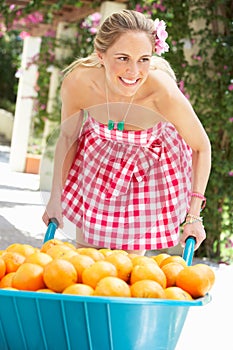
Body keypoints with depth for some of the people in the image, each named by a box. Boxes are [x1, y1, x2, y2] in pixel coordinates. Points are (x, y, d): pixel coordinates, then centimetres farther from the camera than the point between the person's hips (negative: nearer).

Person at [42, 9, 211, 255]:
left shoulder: (163, 91, -38)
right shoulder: (77, 82, -31)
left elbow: (201, 147, -20)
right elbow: (68, 137, -9)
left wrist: (194, 215, -20)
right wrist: (56, 197, -8)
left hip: (153, 164, -2)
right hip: (100, 154, 2)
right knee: (85, 249, 12)